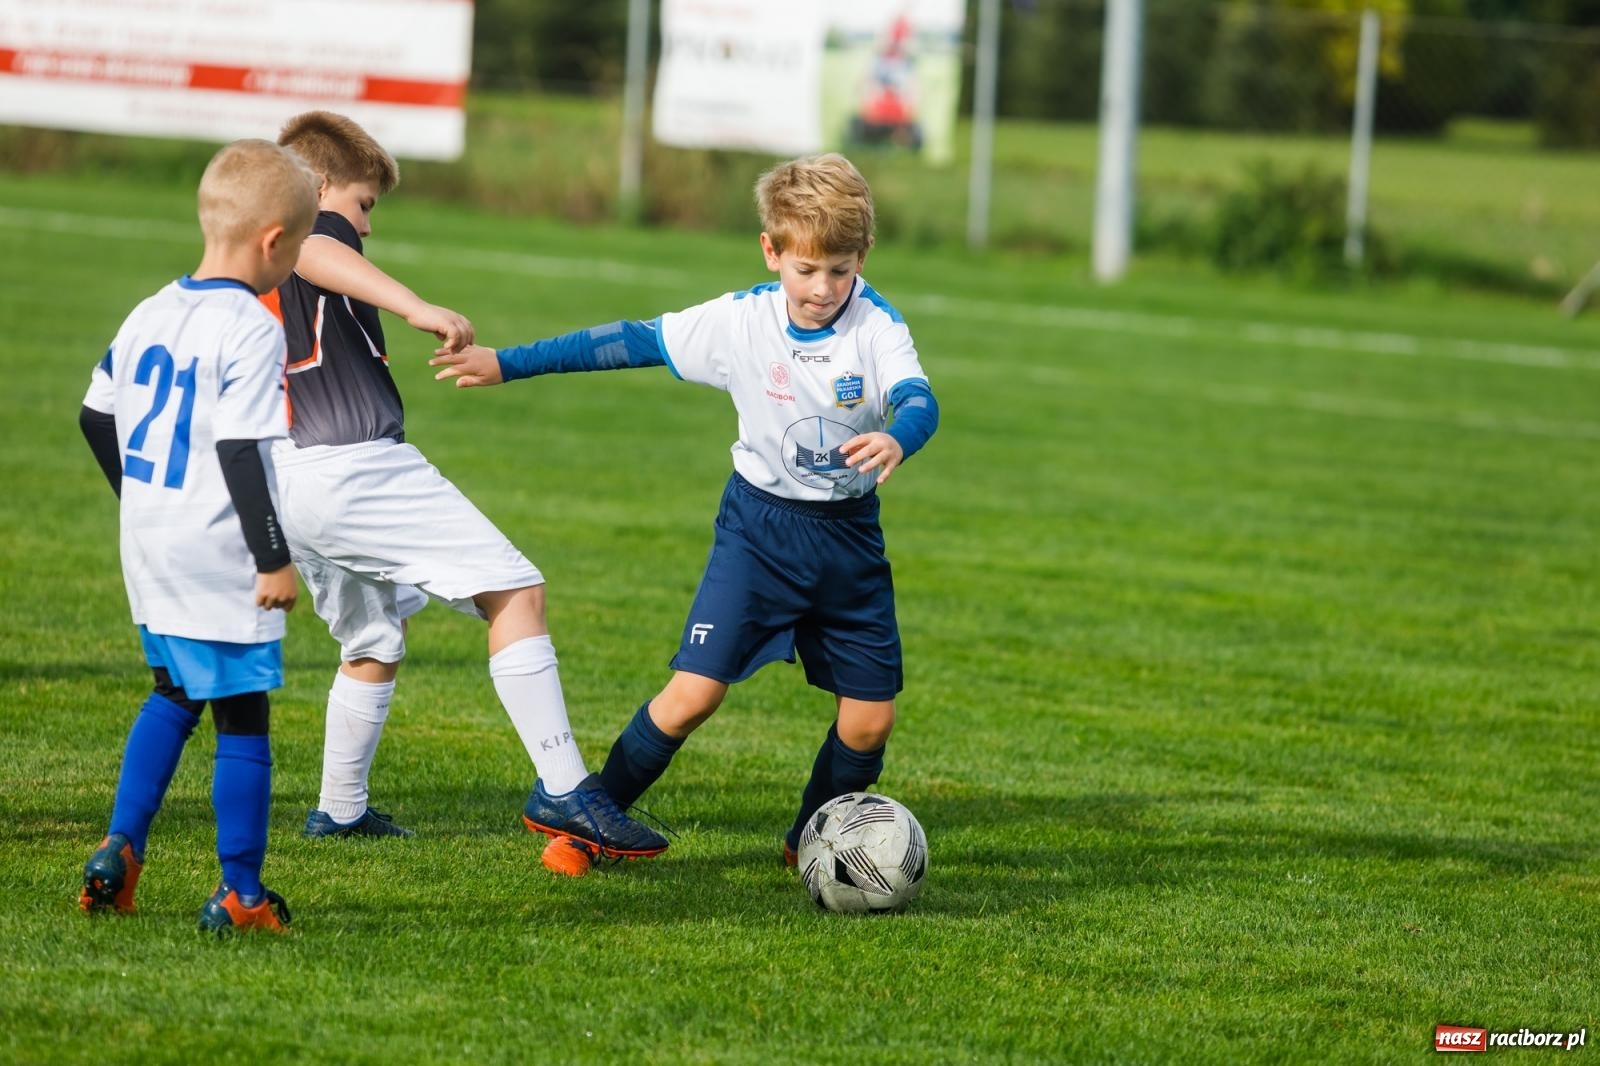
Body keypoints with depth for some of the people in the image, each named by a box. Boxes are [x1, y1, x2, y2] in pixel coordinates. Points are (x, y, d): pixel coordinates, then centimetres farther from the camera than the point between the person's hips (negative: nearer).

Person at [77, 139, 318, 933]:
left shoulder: (151, 314, 7)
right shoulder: (251, 330, -17)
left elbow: (97, 418, 15)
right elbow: (242, 451, -21)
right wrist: (274, 558, -16)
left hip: (151, 550, 8)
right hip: (220, 561, -8)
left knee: (171, 697, 24)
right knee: (242, 719, 1)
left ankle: (120, 846, 16)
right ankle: (240, 893, 4)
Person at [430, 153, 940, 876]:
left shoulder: (877, 328, -14)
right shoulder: (739, 322, -10)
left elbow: (918, 399, -31)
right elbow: (633, 342, -2)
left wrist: (897, 439, -57)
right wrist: (505, 364, 1)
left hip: (849, 537, 1)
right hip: (759, 526, -1)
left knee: (870, 717, 1)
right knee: (693, 693, -12)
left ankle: (809, 843, 26)